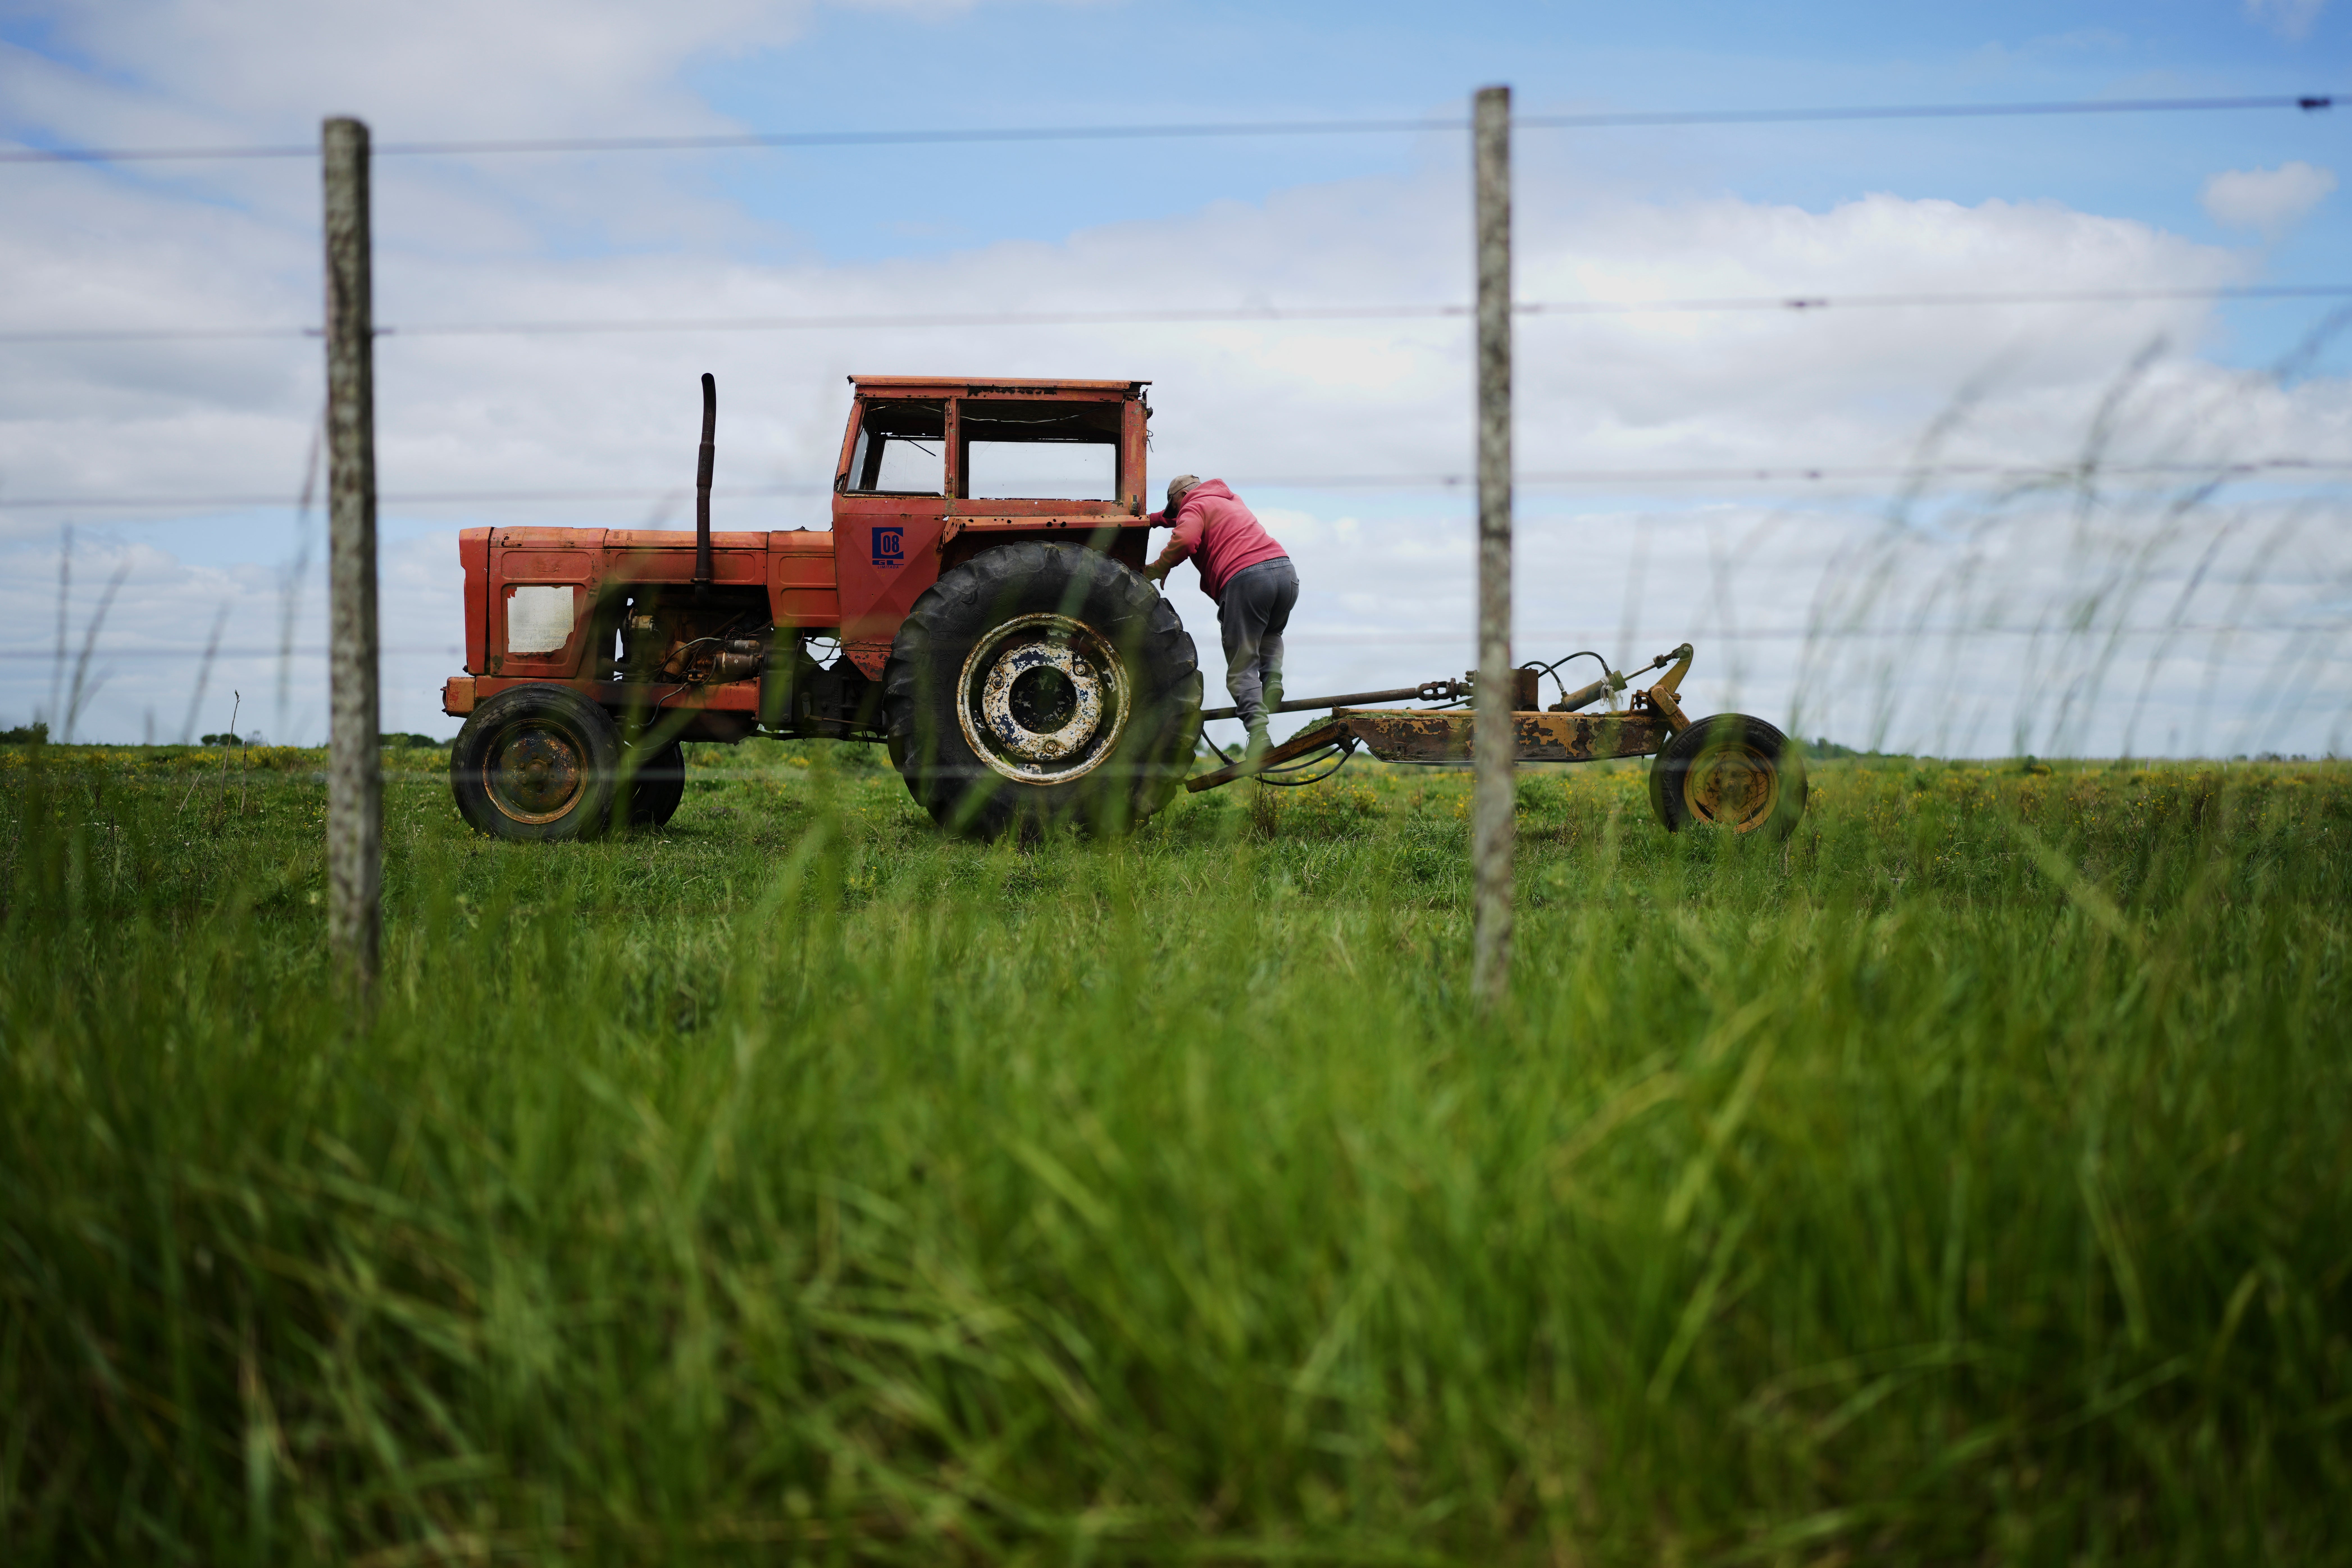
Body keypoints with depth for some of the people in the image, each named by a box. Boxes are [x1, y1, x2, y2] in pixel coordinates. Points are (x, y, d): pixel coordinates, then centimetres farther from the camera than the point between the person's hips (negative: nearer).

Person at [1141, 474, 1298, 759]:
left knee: (1242, 666, -2)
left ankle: (1258, 730, -20)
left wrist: (1157, 569, 2)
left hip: (1246, 578, -7)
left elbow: (1185, 540, -12)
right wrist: (1156, 519, 55)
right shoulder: (1232, 500, 34)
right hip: (1286, 570, 7)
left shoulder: (1194, 506, 10)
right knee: (1270, 635, 35)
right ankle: (1272, 679, 8)